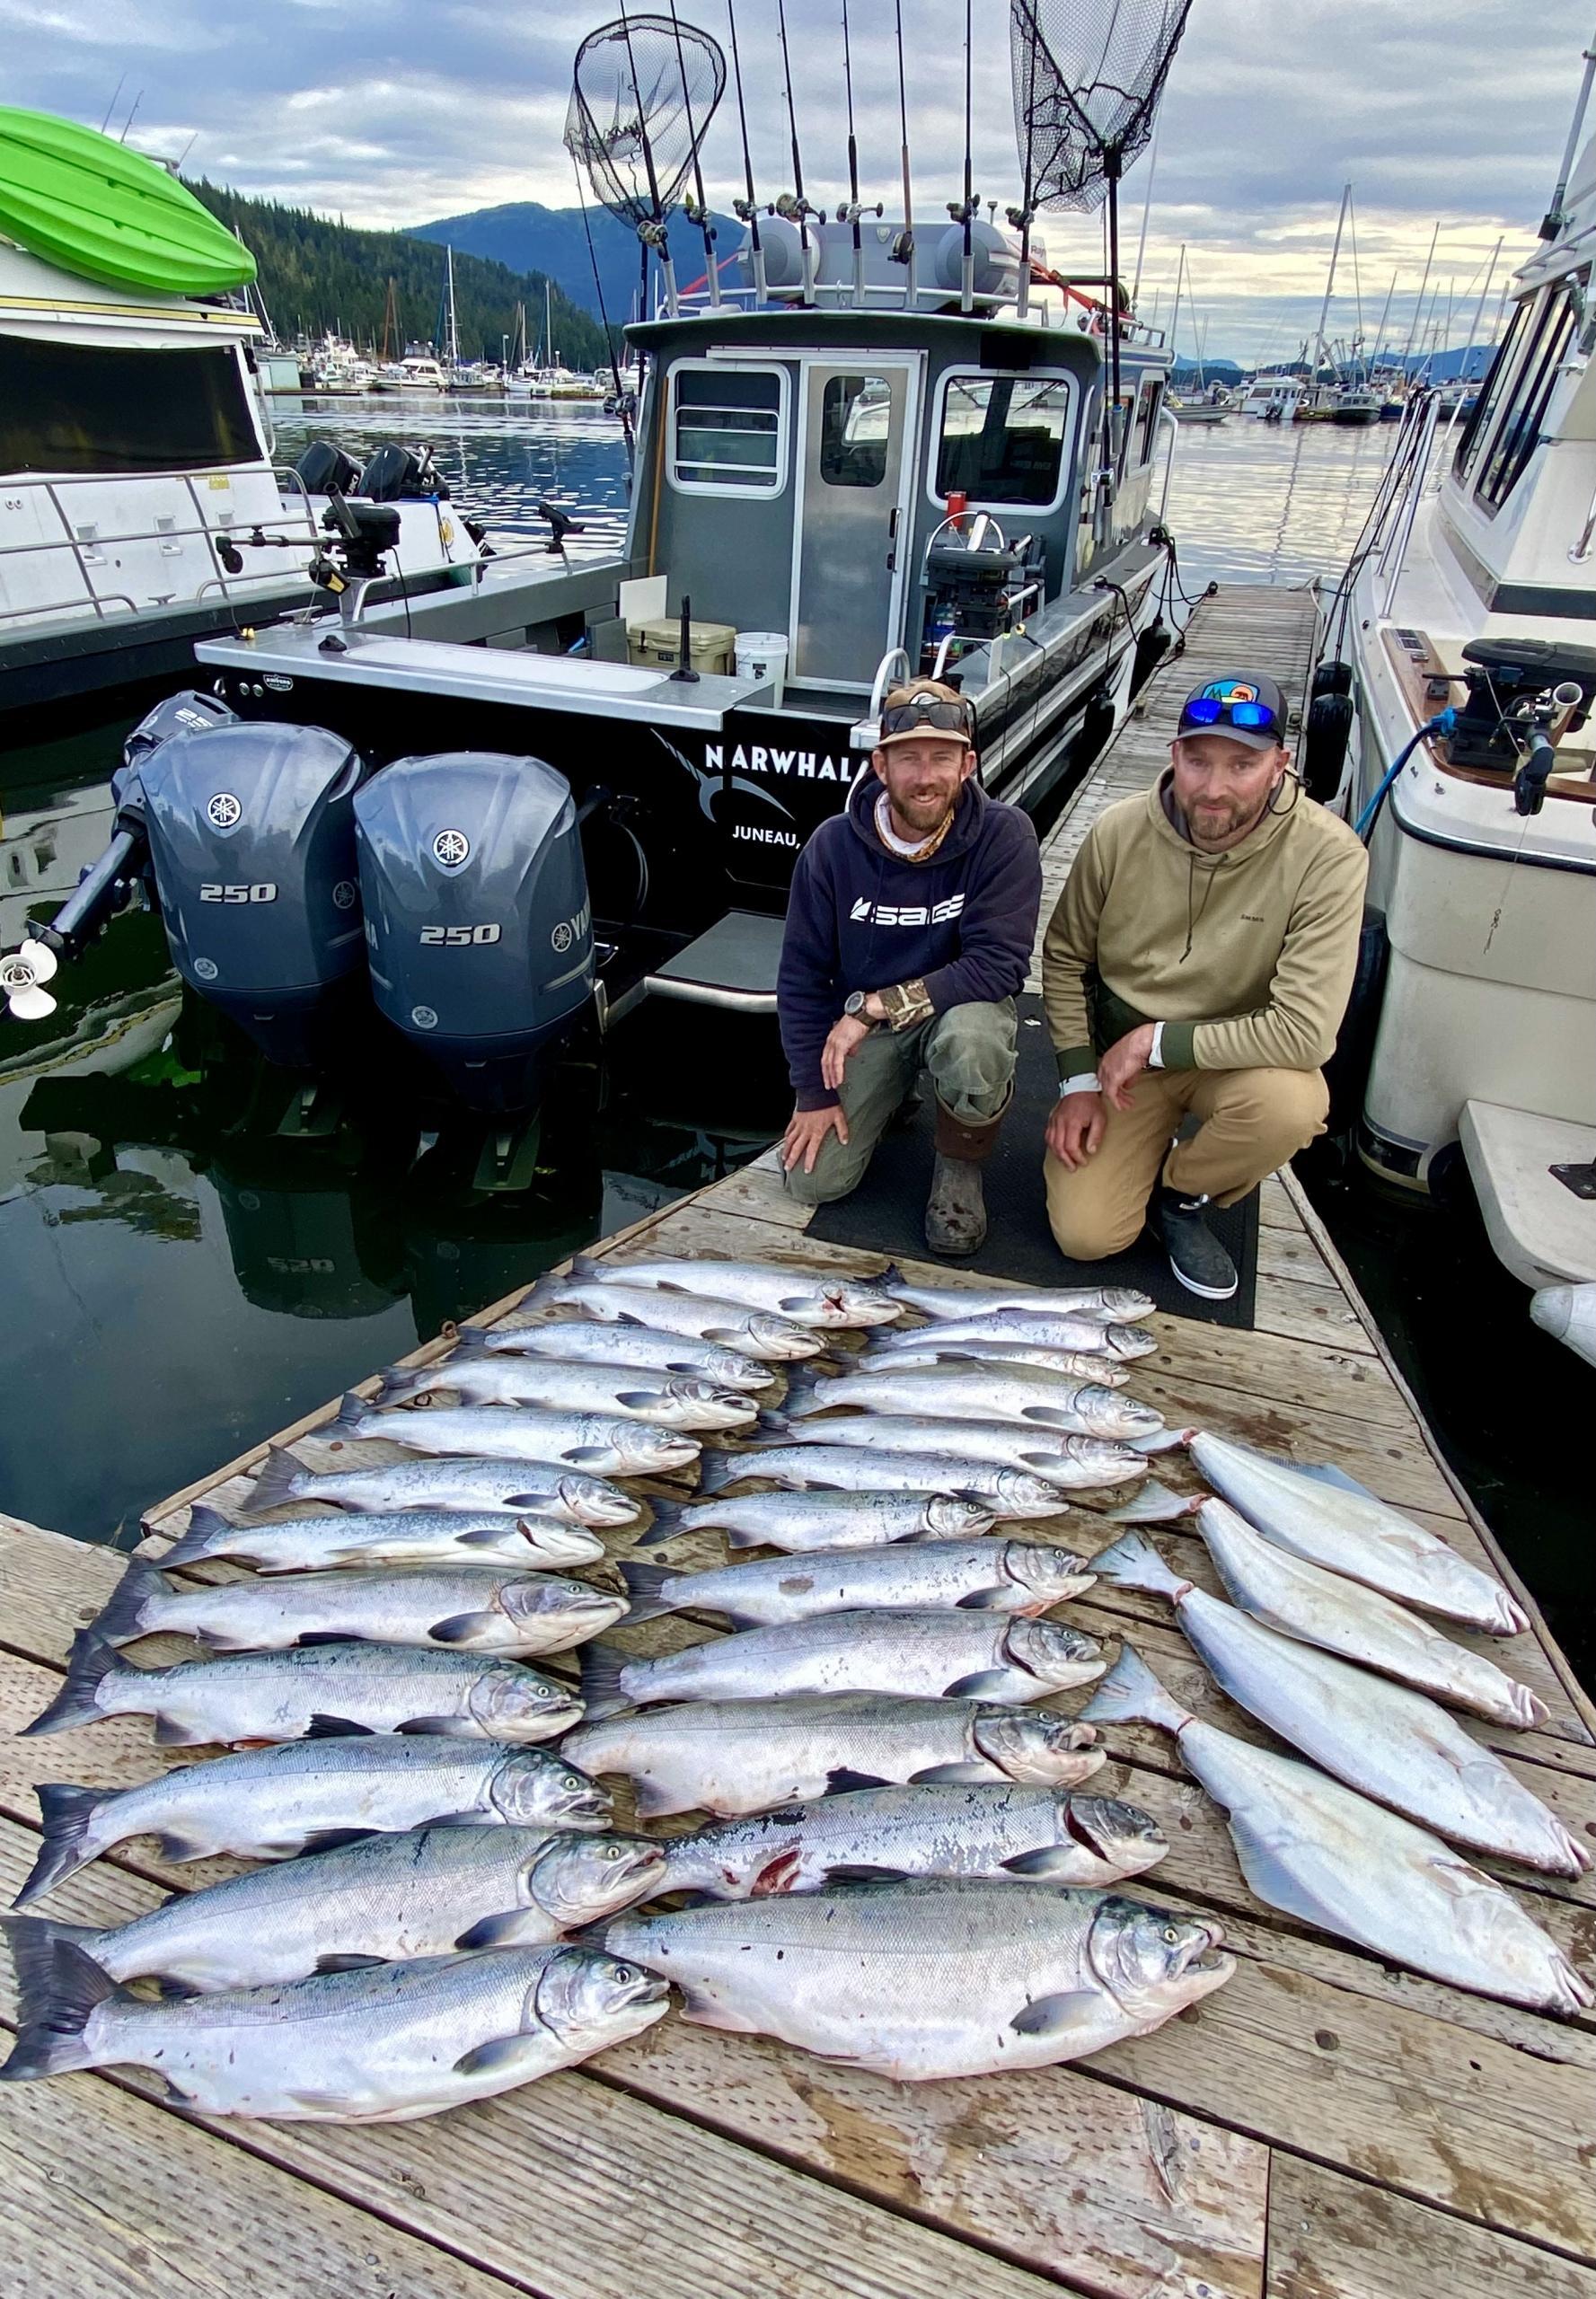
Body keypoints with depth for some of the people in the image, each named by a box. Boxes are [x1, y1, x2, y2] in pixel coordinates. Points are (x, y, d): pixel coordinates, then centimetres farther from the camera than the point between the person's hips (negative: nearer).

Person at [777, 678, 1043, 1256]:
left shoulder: (1004, 834, -19)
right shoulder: (833, 845, -13)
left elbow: (998, 964, -25)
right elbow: (802, 975, -5)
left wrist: (876, 1004, -29)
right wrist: (813, 1091, -7)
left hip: (960, 1007, -2)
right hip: (860, 1022, 2)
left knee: (971, 1045, -39)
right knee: (814, 1181, -9)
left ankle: (960, 1166, -6)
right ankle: (893, 1094, 22)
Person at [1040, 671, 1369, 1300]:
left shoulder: (1329, 856, -22)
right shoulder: (1119, 831, -13)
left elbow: (1305, 1031, -27)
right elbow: (1064, 956, 1)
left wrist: (1158, 1042, -23)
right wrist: (1079, 1078, -6)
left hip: (1238, 1055, -1)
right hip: (1120, 1057, 1)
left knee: (1291, 1103, -36)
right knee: (1085, 1234, -12)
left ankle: (1182, 1190, -1)